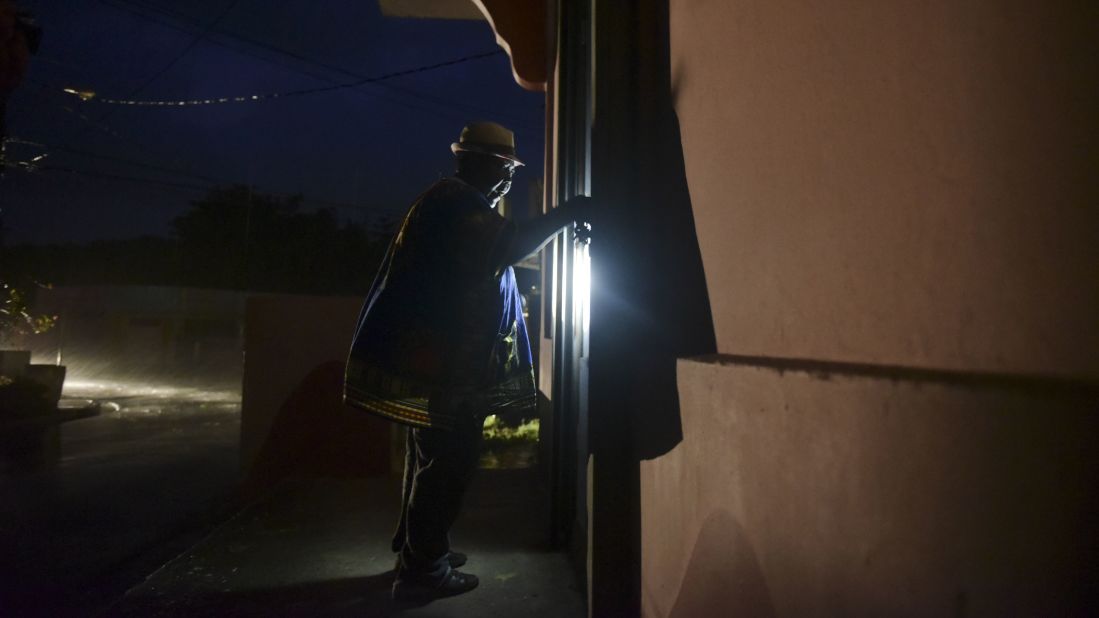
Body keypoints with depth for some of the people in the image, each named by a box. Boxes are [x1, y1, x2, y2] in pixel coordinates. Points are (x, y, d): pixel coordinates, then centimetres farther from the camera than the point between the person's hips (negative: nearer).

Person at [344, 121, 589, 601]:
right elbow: (508, 248, -27)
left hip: (433, 354, 12)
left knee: (432, 456, 19)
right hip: (443, 358, -12)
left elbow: (492, 253, 23)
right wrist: (565, 214, -18)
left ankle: (415, 549, 33)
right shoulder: (456, 199, -14)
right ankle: (422, 570, 11)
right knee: (447, 461, -2)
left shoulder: (455, 201, 21)